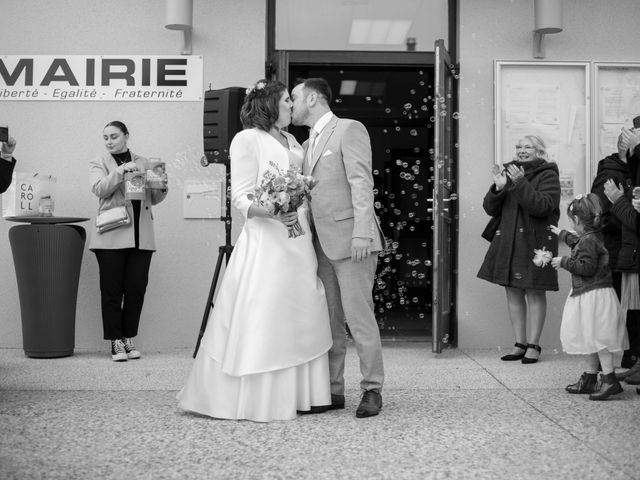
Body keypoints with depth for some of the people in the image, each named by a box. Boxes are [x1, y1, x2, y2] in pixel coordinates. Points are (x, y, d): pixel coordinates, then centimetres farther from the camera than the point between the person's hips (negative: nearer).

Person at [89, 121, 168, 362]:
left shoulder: (143, 163, 16)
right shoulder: (98, 163, 8)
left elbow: (154, 199, 17)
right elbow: (99, 189, -10)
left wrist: (162, 187, -4)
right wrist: (122, 170, -21)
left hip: (141, 237, 2)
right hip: (111, 236, -2)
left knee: (136, 289, 1)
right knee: (112, 290, -1)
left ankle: (128, 338, 14)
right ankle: (116, 341, 6)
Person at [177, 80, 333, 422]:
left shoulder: (291, 141, 19)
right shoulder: (247, 139, -4)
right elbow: (240, 197, -11)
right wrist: (272, 212, -27)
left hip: (298, 243, 8)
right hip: (265, 240, -8)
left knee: (299, 317, 7)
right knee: (260, 320, -7)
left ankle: (298, 394, 13)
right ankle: (252, 399, 1)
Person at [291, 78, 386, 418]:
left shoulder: (349, 129, -2)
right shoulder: (308, 144, 22)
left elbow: (362, 183, -11)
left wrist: (361, 233, -19)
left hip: (350, 240, -8)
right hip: (322, 244, 8)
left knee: (359, 317, -6)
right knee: (328, 321, 7)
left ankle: (372, 390, 2)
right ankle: (333, 390, 13)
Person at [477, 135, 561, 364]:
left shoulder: (548, 176, -3)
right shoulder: (509, 172, 11)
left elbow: (543, 206, -20)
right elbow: (490, 209, 8)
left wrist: (521, 184, -25)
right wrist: (498, 188, -11)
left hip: (535, 241, -5)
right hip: (508, 241, 6)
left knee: (535, 293, 0)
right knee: (513, 291, 8)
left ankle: (533, 345, 7)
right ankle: (520, 344, 17)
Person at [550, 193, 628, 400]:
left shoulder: (589, 241, -18)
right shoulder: (593, 237, 13)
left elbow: (586, 267, -26)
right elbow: (578, 242, 36)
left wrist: (564, 262, -15)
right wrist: (561, 234, 49)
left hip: (594, 296, -11)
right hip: (589, 296, 11)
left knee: (598, 339, -10)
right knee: (591, 340, 14)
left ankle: (610, 381, -10)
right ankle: (590, 379, 21)